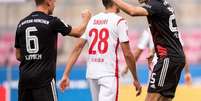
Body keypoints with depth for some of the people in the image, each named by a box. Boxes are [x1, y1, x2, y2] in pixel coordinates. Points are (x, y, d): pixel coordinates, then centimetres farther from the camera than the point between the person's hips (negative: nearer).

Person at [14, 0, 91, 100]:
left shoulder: (22, 24, 9)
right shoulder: (52, 22, -6)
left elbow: (18, 56, 13)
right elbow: (78, 32, 8)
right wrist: (86, 18, 27)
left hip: (24, 77, 6)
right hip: (44, 78, -6)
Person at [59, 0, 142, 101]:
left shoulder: (92, 20, 11)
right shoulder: (119, 21, -5)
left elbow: (77, 48, 7)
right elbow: (127, 54, -7)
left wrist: (66, 74, 8)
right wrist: (135, 79, 3)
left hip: (91, 73, 6)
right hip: (109, 74, -6)